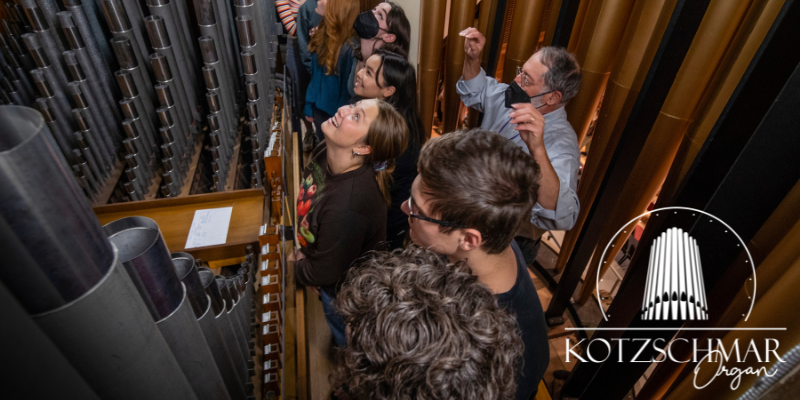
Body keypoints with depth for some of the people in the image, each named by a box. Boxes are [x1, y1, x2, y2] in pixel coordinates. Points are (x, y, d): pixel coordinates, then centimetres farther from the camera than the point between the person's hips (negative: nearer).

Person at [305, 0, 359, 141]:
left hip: (318, 109, 5)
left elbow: (314, 77, 2)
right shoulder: (350, 50, -24)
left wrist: (309, 107, 11)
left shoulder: (320, 41, -7)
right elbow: (350, 88, -18)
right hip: (337, 112, -5)